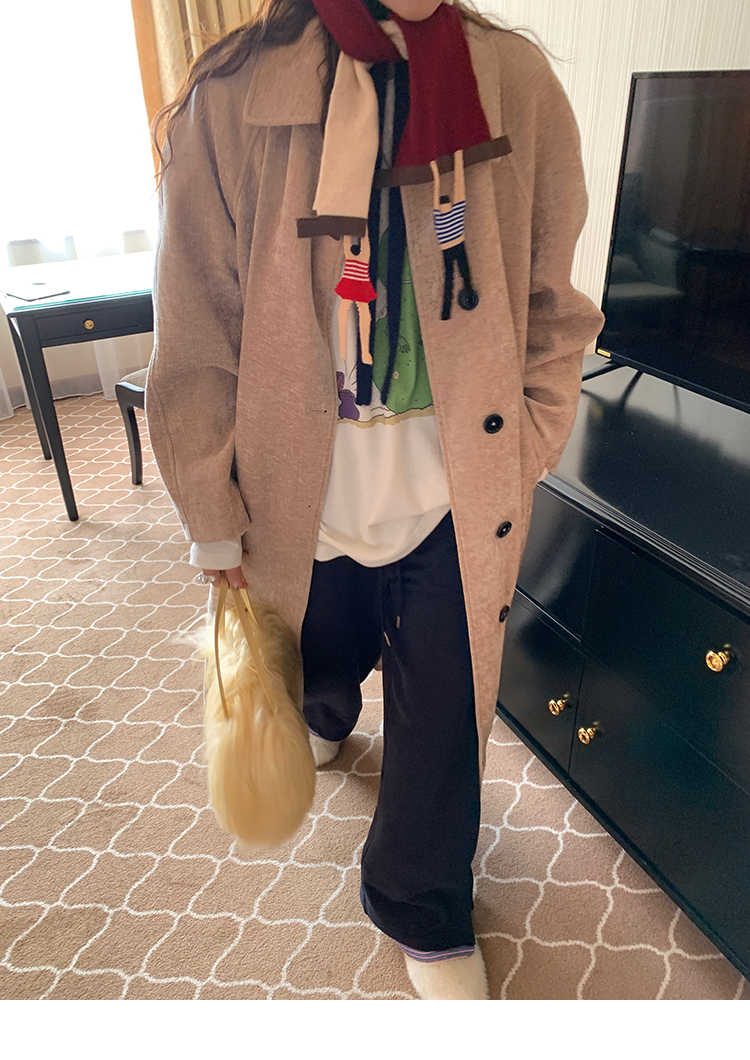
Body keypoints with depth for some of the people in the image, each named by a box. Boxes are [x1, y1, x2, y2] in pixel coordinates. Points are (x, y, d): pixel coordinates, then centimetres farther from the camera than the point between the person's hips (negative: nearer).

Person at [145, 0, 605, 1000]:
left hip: (457, 511, 1)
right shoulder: (231, 99, -10)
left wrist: (512, 477, -2)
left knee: (443, 722, 13)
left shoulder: (520, 86, -4)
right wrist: (220, 532, -5)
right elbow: (195, 345, -8)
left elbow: (552, 316, 2)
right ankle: (329, 720, 68)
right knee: (318, 666, 27)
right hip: (306, 503, 0)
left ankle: (427, 916, 44)